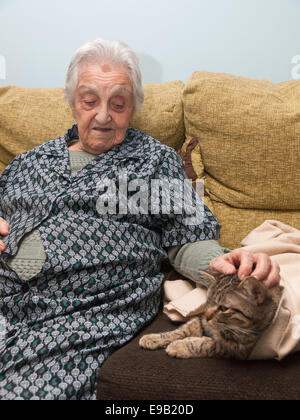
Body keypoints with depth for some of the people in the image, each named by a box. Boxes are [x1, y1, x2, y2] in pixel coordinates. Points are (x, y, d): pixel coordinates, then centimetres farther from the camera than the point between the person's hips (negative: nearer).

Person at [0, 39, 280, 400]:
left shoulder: (157, 160, 11)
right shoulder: (32, 160, 21)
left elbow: (186, 238, 5)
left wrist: (220, 262, -15)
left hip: (91, 314, -3)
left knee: (31, 388, -24)